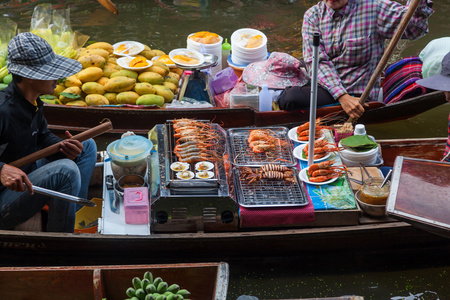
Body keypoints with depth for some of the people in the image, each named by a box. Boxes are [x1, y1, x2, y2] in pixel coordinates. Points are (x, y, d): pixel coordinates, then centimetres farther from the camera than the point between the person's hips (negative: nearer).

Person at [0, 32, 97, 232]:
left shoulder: (33, 102, -1)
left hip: (26, 183, 10)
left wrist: (65, 147, -8)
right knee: (66, 170, -33)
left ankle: (75, 216, 4)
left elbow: (43, 136, 12)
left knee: (88, 146, 13)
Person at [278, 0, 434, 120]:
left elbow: (413, 26, -8)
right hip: (325, 87, 5)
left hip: (357, 93, -5)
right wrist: (342, 96, -20)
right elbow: (316, 62, -7)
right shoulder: (313, 15, 2)